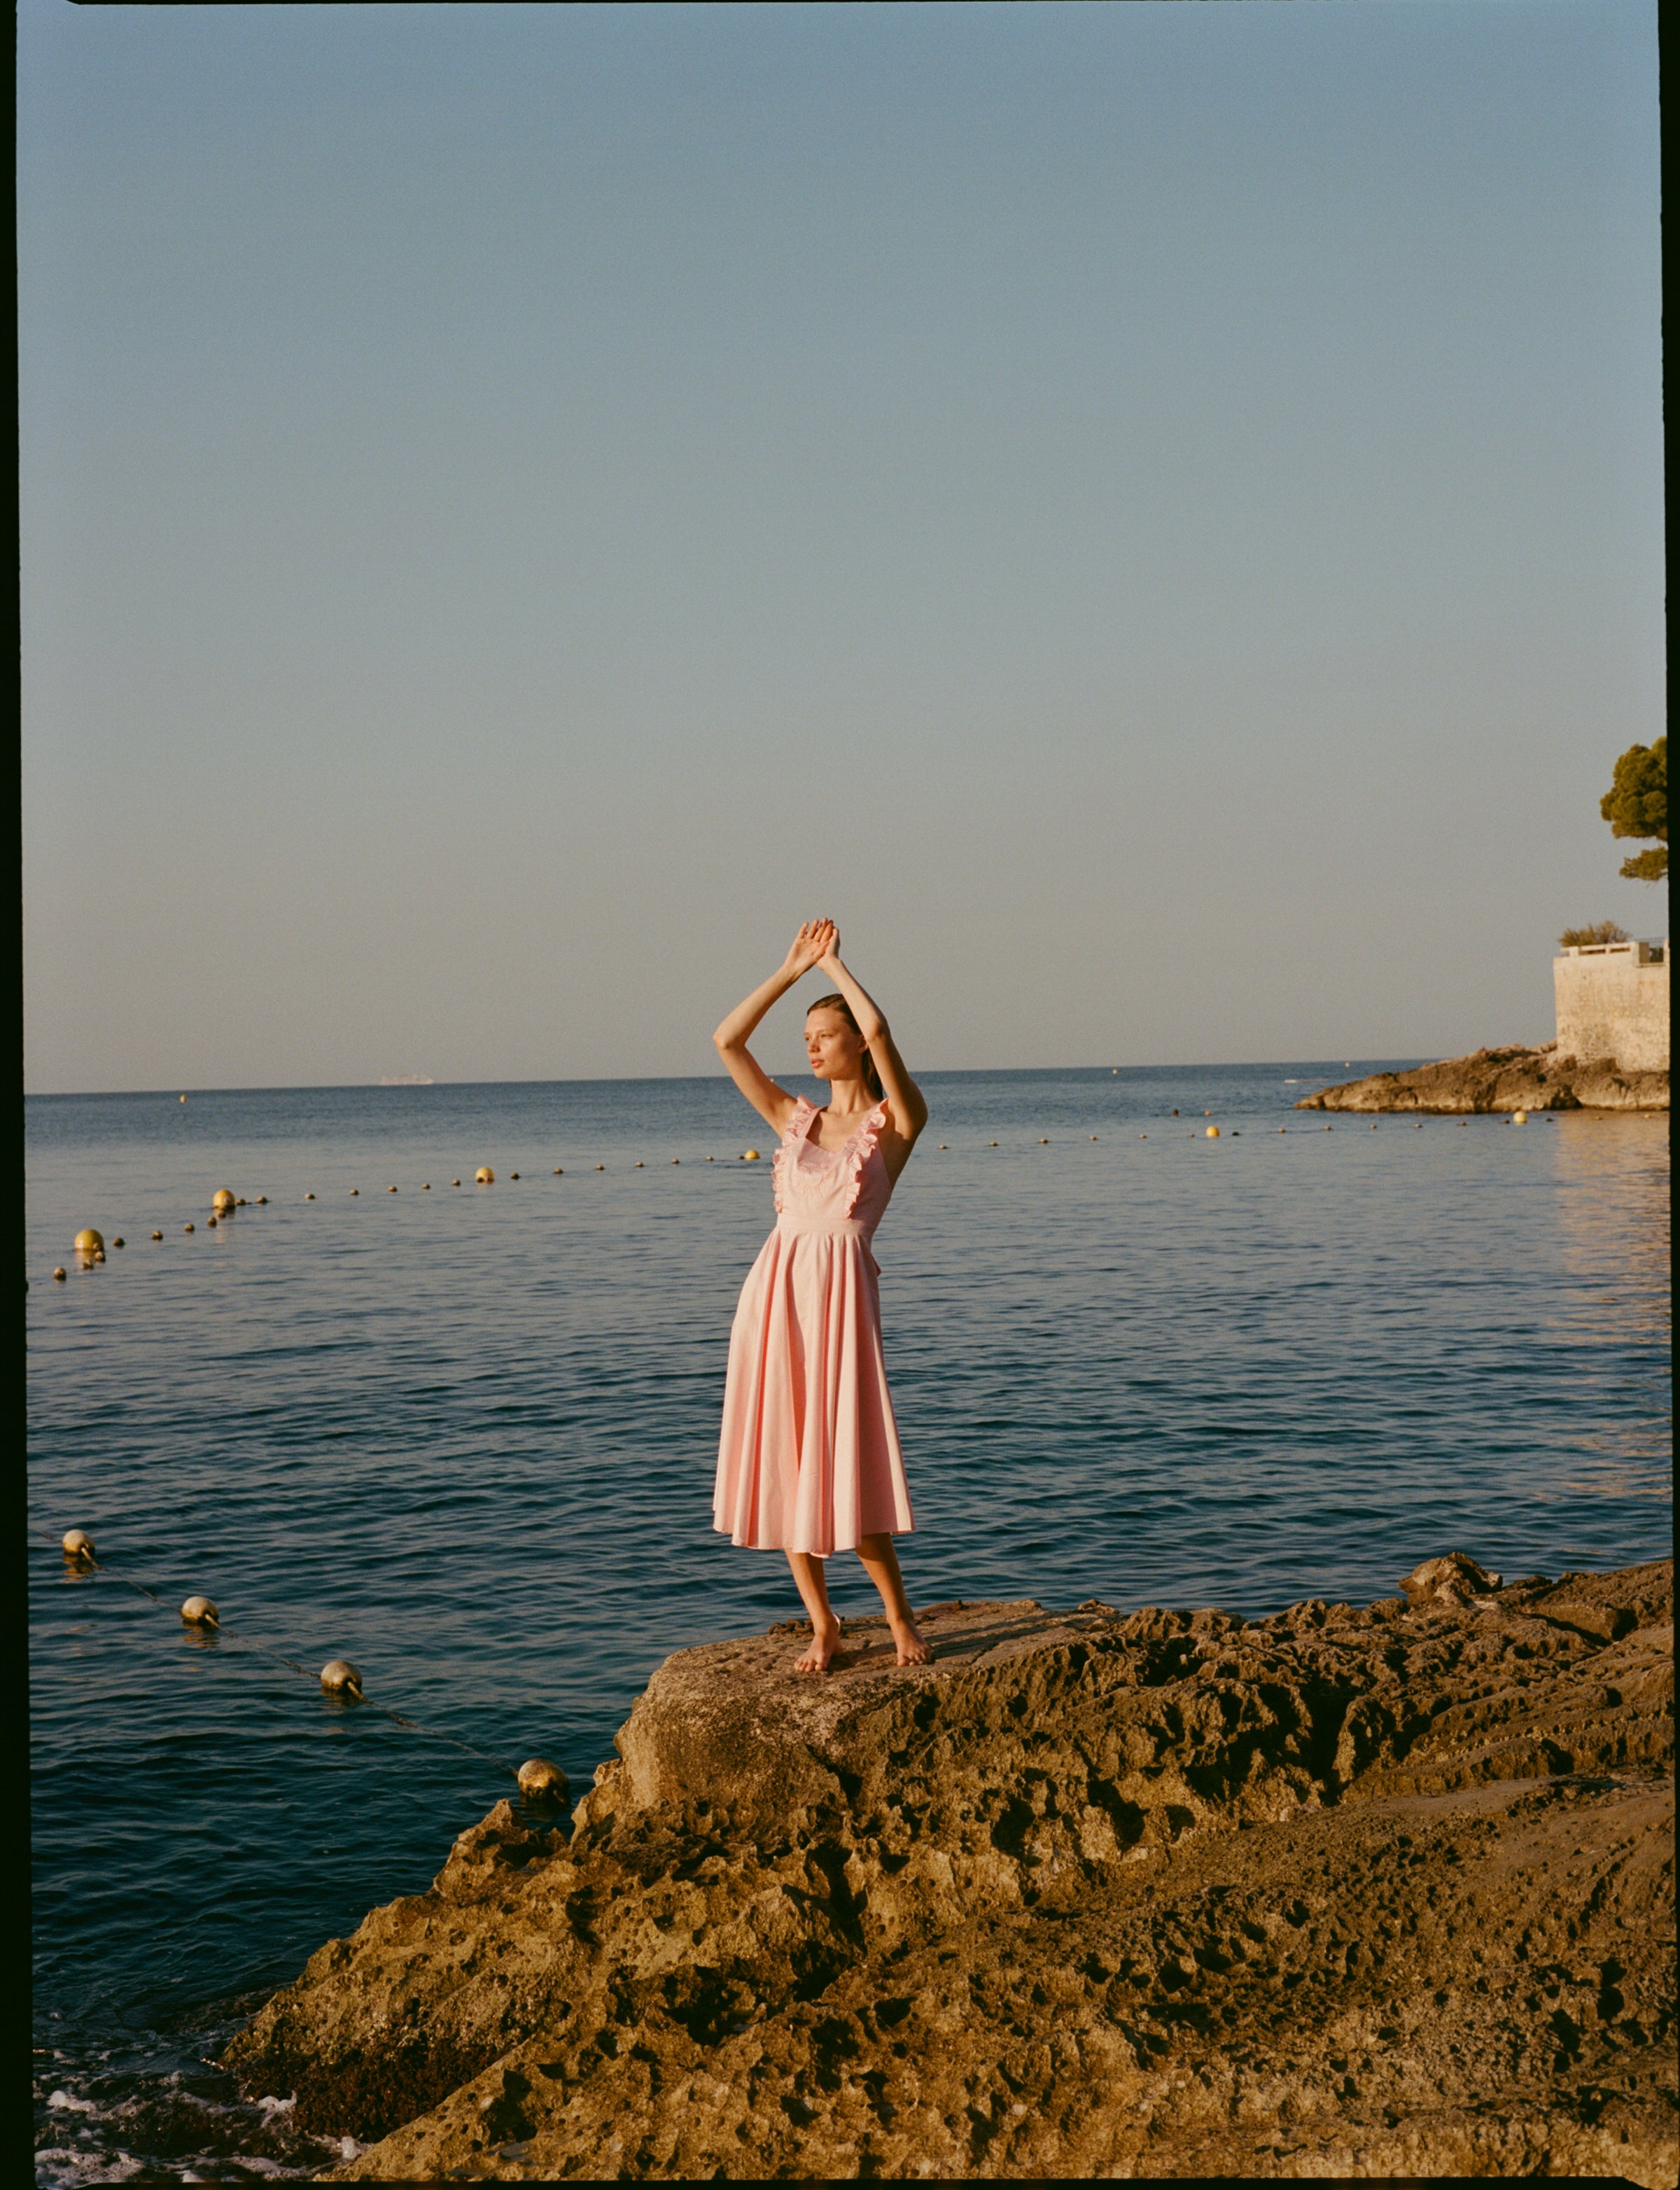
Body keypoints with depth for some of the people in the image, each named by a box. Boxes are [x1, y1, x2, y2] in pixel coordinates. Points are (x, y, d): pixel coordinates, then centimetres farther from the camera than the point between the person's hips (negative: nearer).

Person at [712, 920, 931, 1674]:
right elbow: (727, 1042, 10)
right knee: (781, 1464, 3)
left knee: (843, 1463, -7)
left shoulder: (895, 1121, 3)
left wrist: (834, 965, 1)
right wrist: (791, 970, 9)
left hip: (839, 1291, -5)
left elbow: (878, 1031, -13)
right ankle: (822, 1625, 14)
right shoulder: (796, 1119, 16)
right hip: (774, 1290, 5)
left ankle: (899, 1617, 10)